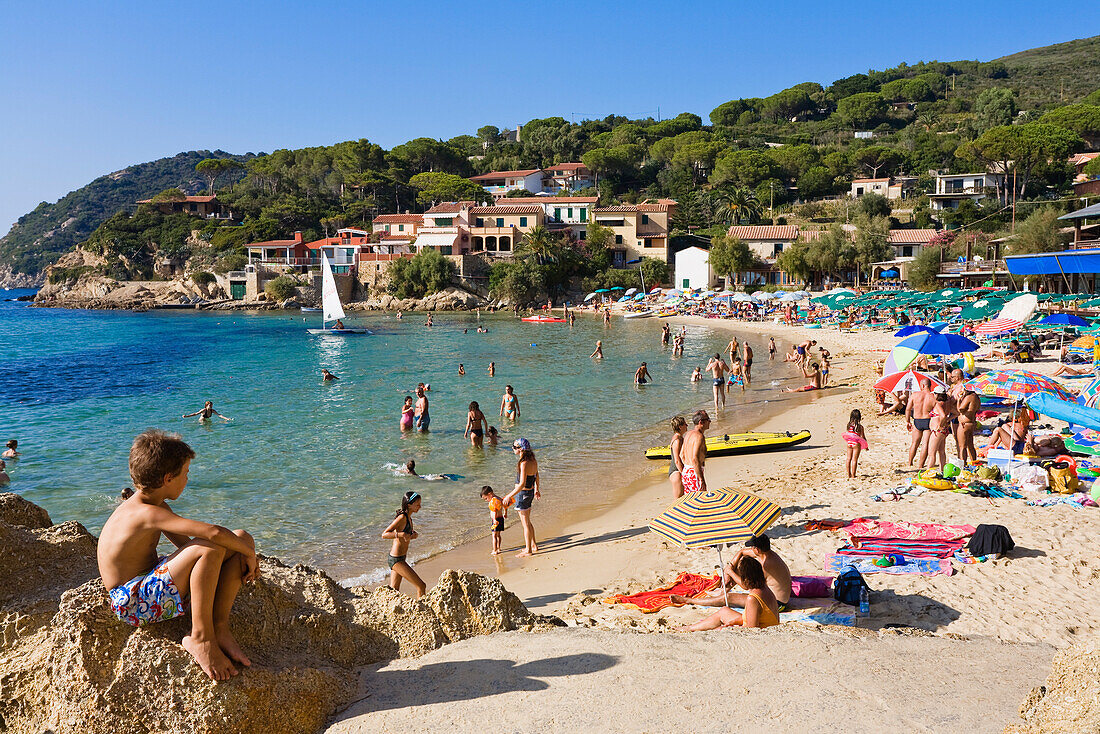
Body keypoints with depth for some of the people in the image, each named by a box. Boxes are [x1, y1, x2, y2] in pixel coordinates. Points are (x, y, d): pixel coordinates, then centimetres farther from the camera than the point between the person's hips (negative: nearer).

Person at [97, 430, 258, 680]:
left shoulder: (156, 506, 7)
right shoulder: (147, 514, -25)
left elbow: (187, 543, 11)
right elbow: (214, 532, -36)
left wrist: (244, 549, -4)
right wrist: (250, 554, -19)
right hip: (133, 603, -10)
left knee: (240, 538, -3)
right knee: (210, 548, -33)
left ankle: (220, 628, -9)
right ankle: (200, 638, -20)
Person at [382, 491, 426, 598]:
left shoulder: (409, 518, 9)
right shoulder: (402, 517, -18)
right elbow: (384, 535, -21)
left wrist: (415, 534, 5)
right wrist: (401, 534, -33)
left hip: (399, 558, 10)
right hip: (396, 559, -10)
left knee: (394, 592, 17)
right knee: (421, 586, -6)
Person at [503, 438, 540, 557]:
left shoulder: (524, 464, -25)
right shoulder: (533, 460, 3)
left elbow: (522, 484, -28)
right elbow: (536, 475, 18)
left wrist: (509, 495, -22)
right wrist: (537, 489, 32)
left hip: (522, 494, -9)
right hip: (530, 492, 9)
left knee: (525, 523, 4)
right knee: (527, 522, 22)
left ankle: (528, 550, 15)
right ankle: (533, 545, 33)